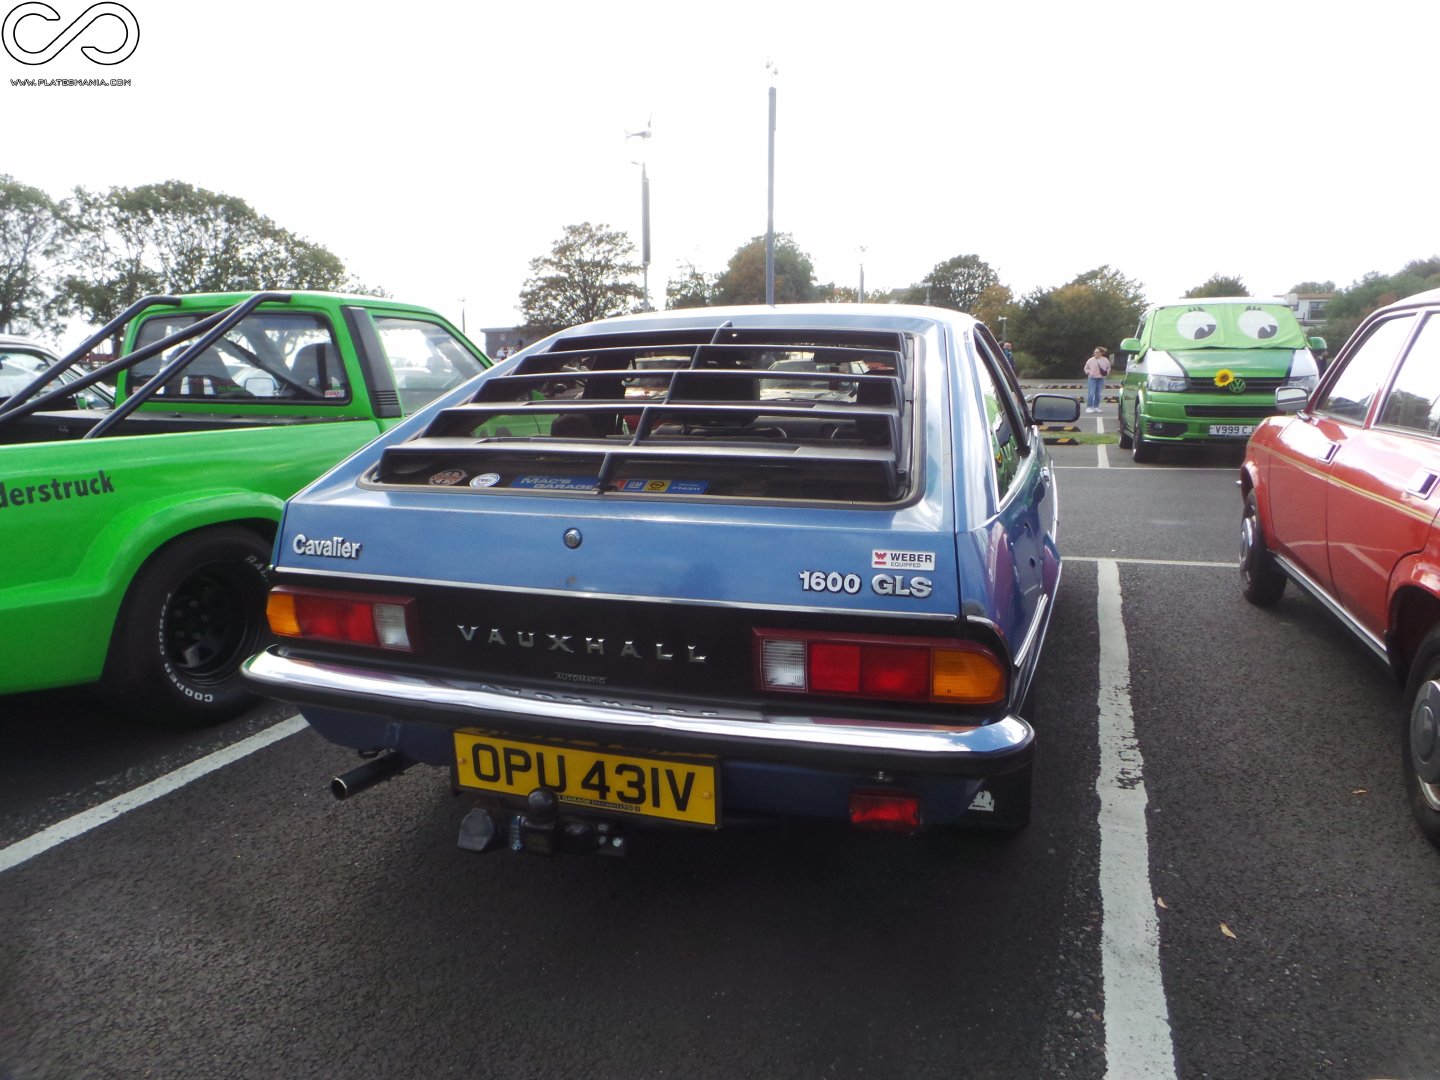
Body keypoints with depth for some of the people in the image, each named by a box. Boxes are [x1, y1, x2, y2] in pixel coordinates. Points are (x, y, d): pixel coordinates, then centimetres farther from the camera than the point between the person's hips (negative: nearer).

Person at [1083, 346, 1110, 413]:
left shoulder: (1105, 360, 3)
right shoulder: (1091, 360, -4)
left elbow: (1108, 368, 18)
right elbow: (1086, 368, 9)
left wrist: (1106, 372, 1)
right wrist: (1089, 372, -7)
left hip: (1101, 379, 3)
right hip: (1092, 378, -3)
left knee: (1098, 394, 7)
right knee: (1091, 393, -10)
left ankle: (1096, 407, 16)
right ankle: (1089, 407, -6)